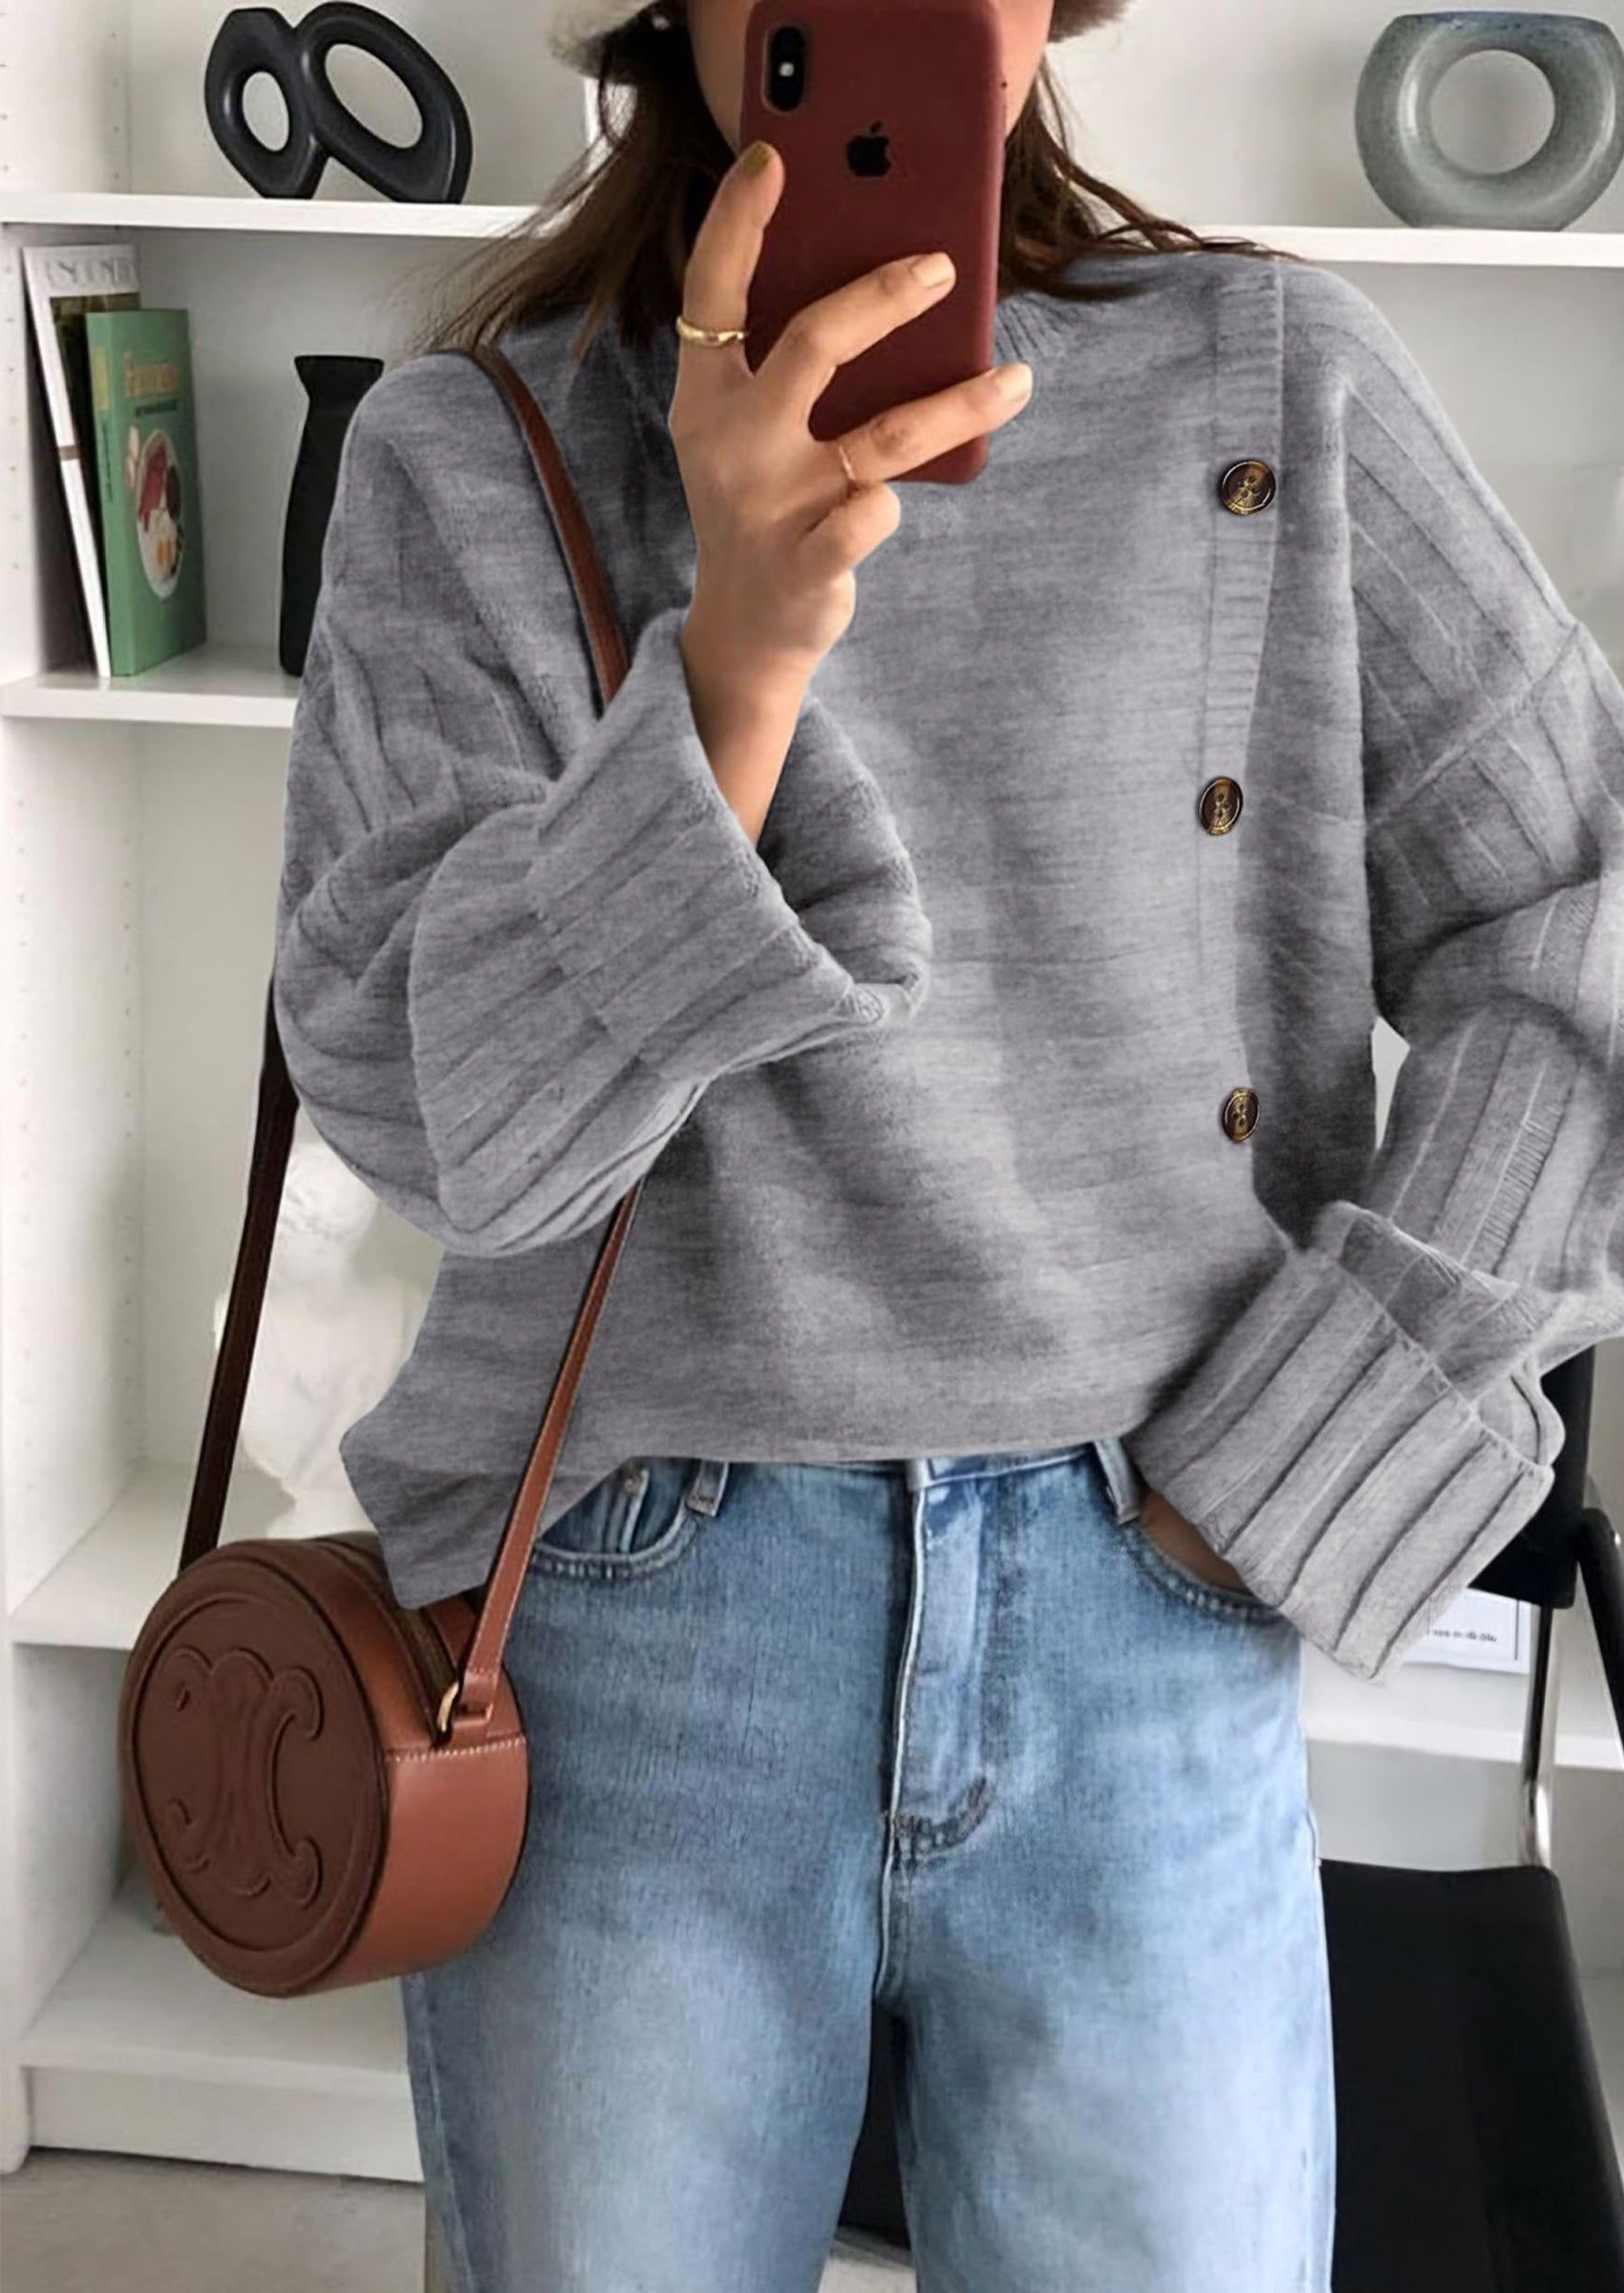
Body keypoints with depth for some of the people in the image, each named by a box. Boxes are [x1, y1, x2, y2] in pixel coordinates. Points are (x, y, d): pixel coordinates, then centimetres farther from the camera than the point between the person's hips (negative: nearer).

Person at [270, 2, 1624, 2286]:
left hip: (1153, 1649, 1)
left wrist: (1296, 1468, -5)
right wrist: (736, 646, -26)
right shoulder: (470, 457, -1)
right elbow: (425, 1104, -11)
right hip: (629, 1645, 0)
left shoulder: (1281, 383, 1)